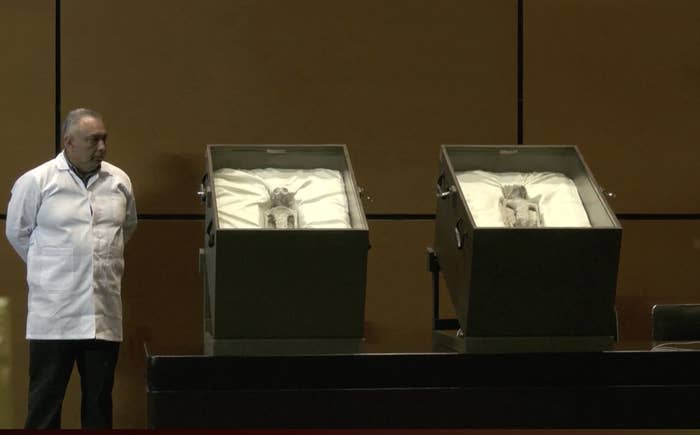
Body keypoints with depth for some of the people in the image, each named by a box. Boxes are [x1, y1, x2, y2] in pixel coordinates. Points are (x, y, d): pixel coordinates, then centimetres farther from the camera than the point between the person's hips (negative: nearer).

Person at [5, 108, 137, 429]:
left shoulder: (120, 181, 5)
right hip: (54, 313, -3)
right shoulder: (35, 181, -7)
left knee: (99, 397, 10)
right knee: (45, 398, 2)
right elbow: (17, 232, 6)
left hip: (104, 312, 3)